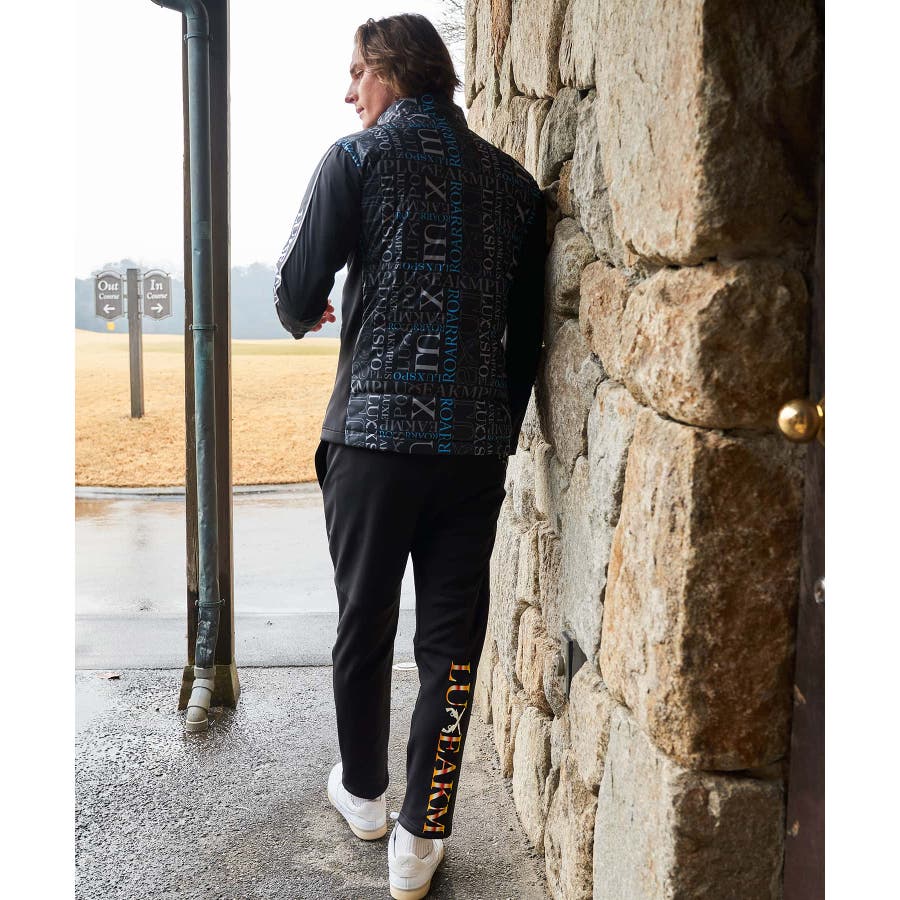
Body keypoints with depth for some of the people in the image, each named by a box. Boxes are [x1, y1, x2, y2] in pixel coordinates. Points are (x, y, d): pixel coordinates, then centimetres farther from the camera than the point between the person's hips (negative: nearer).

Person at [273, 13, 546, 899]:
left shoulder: (357, 157, 0)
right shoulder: (512, 178, 11)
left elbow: (298, 291, -3)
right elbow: (527, 325, 11)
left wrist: (304, 315, 21)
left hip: (374, 434, -2)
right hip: (479, 443, 3)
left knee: (364, 623, 14)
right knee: (452, 640, 8)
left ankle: (362, 792, 34)